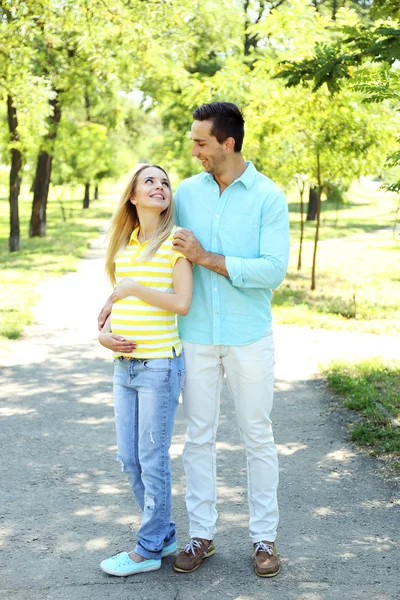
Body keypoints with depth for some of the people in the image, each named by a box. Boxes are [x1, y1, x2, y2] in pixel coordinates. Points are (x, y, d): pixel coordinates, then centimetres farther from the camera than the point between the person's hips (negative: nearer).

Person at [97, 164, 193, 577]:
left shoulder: (176, 241, -7)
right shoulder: (123, 246, 11)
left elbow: (182, 302, -16)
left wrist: (133, 287, -12)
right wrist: (104, 333, 0)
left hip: (160, 365, -7)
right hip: (124, 363, 7)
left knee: (152, 459, 2)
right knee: (129, 458, 12)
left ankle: (148, 549, 16)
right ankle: (164, 535, 29)